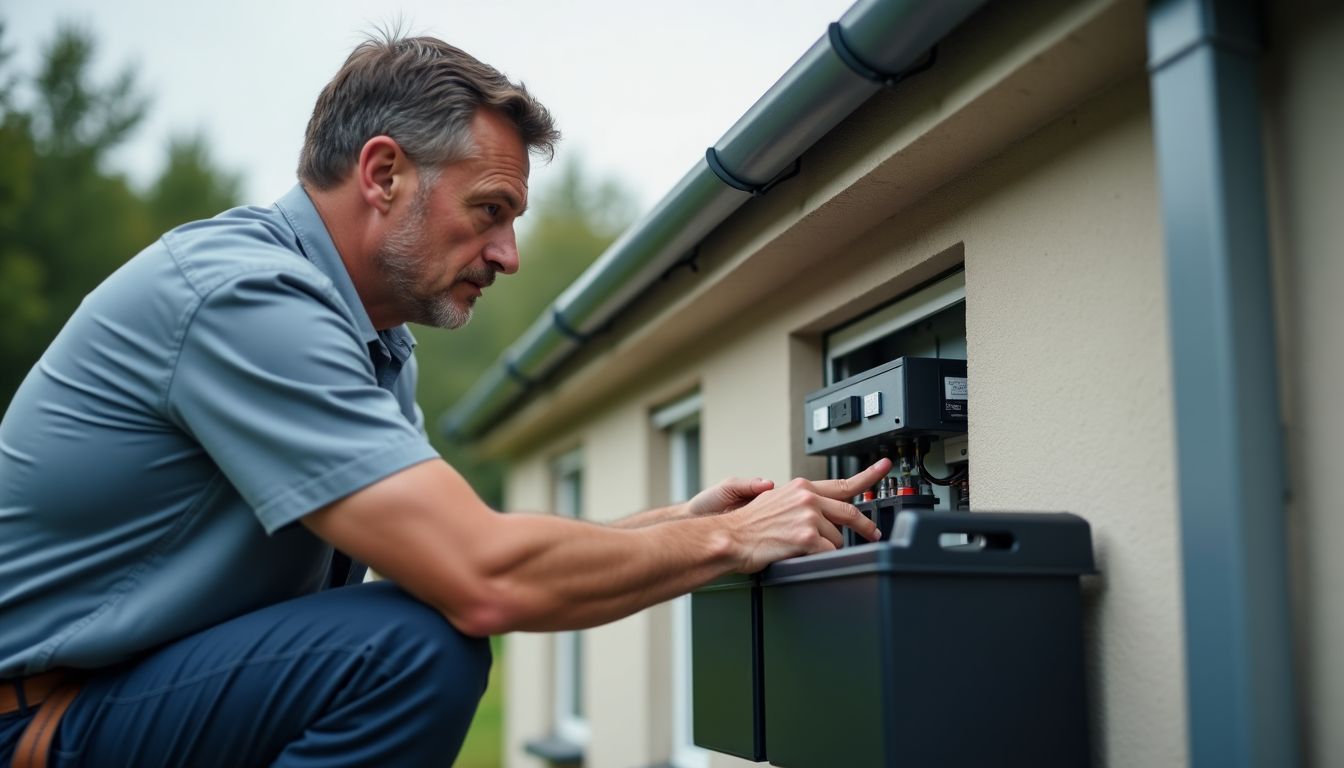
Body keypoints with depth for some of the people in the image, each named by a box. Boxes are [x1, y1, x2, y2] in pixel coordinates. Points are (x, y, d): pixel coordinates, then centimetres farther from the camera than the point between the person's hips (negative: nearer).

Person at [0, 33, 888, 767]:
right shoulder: (245, 294, -24)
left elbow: (460, 545, 9)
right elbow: (485, 582, -30)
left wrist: (678, 519, 3)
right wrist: (727, 541, -18)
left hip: (155, 677, 10)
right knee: (420, 649, -28)